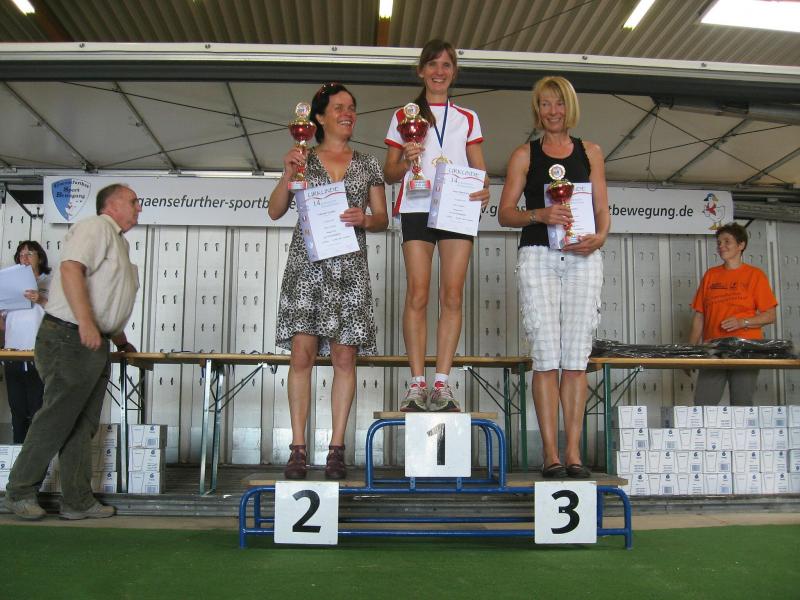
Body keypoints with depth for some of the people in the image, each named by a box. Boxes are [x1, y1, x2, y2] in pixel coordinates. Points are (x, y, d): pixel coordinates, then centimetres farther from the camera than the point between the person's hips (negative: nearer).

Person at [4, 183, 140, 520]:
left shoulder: (117, 241, 22)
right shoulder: (95, 228, -8)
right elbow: (71, 268, -23)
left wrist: (121, 341, 28)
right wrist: (86, 323, -30)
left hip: (96, 345, 10)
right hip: (70, 340, -10)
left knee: (83, 427, 9)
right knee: (55, 422, -1)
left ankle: (77, 501, 14)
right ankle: (20, 492, 14)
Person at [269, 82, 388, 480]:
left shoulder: (368, 164, 15)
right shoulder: (302, 160, 11)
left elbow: (382, 218, 13)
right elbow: (275, 212, 7)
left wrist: (364, 220, -8)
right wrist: (288, 175, -7)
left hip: (349, 268, 1)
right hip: (307, 264, -1)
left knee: (344, 356, -3)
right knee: (302, 353, -8)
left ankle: (336, 450, 2)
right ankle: (298, 449, -3)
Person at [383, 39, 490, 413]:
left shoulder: (467, 118, 20)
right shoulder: (404, 116, 15)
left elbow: (479, 168, 15)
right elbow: (389, 174, 12)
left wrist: (484, 189, -8)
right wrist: (404, 161, -10)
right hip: (417, 207, -1)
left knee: (452, 294, -6)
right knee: (417, 293, -9)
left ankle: (442, 383, -5)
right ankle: (417, 384, -8)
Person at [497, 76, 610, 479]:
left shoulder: (590, 152, 16)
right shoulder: (524, 155, 11)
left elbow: (602, 209, 13)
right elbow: (505, 213, 5)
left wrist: (600, 236, -8)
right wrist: (539, 215, -13)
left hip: (583, 258, 2)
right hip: (538, 256, -1)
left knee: (576, 358, -1)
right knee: (546, 357, -6)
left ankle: (574, 452, 3)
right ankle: (550, 453, -2)